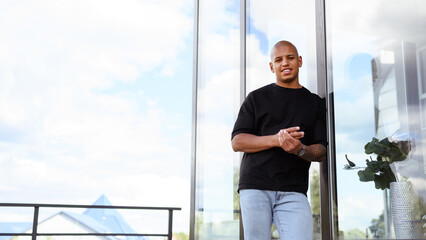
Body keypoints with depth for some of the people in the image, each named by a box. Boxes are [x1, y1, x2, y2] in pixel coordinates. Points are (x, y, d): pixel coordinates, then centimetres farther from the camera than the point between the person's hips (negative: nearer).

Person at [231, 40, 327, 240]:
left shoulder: (315, 103, 18)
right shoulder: (257, 98, 14)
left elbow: (321, 152, 11)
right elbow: (237, 142, 4)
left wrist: (300, 149, -13)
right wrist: (275, 140, -12)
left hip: (293, 191, 1)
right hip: (255, 186, 0)